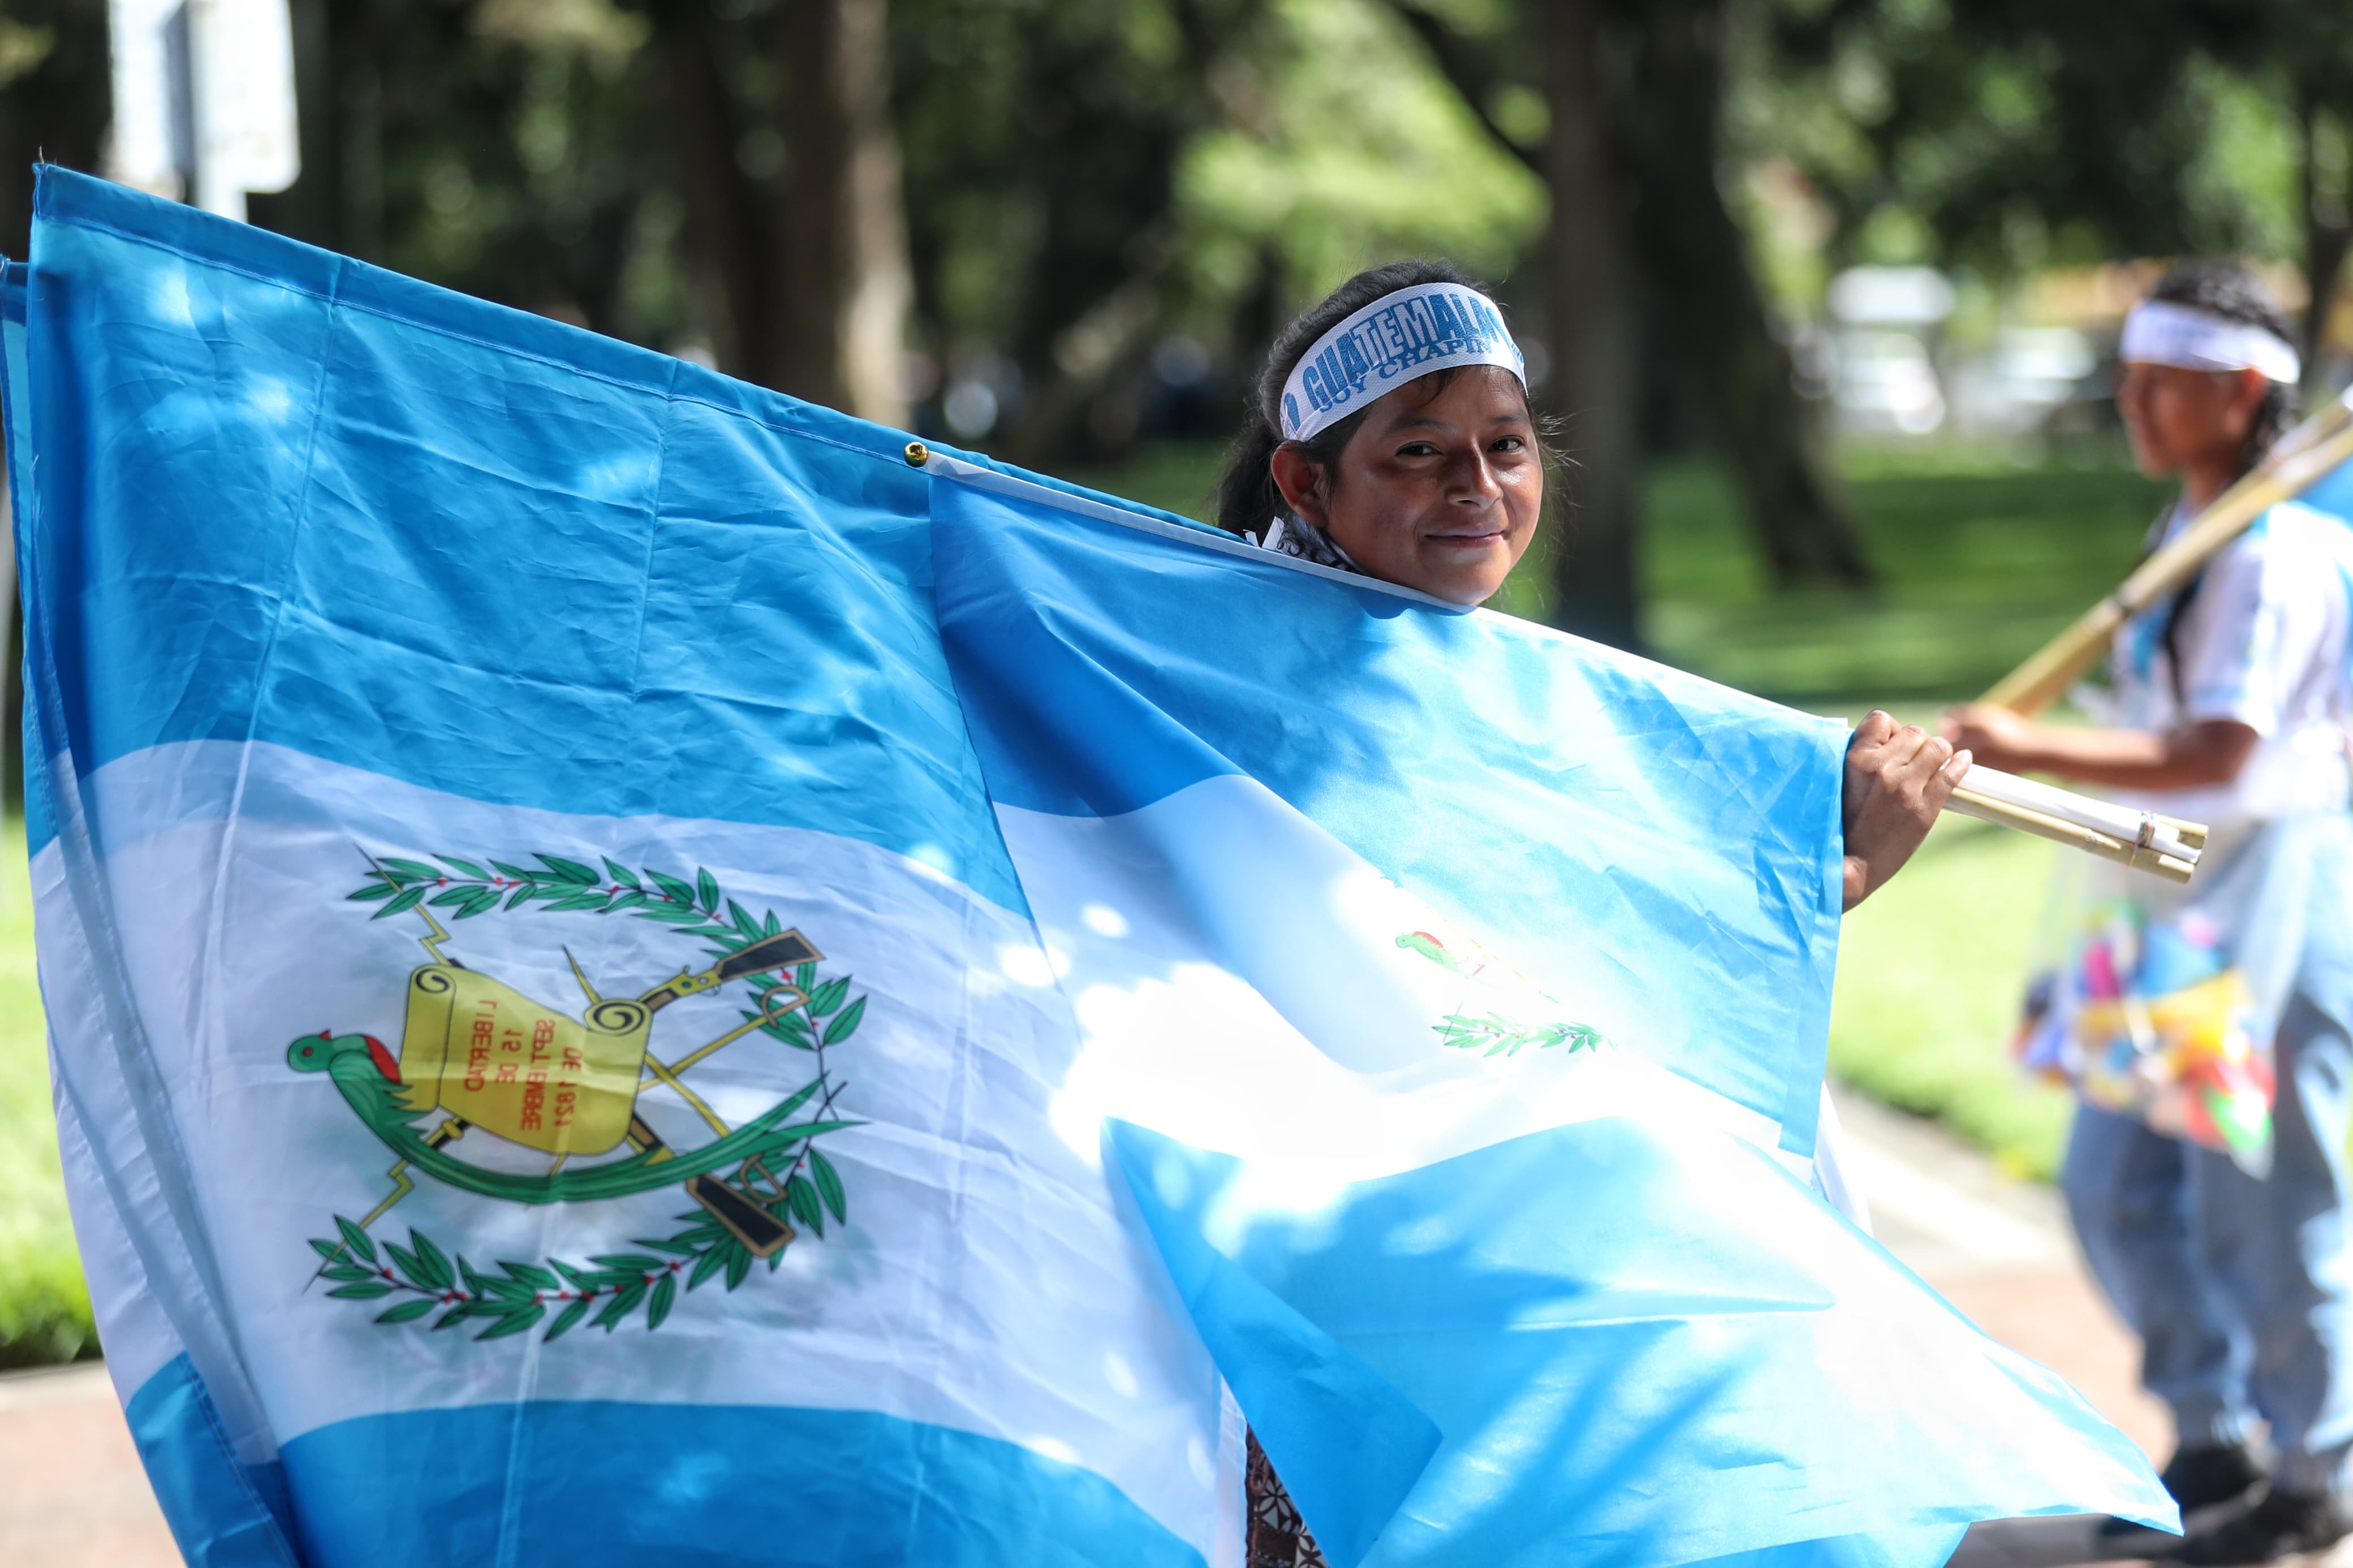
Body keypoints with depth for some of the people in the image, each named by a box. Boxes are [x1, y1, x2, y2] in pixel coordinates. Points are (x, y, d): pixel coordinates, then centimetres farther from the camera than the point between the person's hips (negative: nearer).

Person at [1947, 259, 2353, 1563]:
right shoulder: (2189, 532, 10)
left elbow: (2219, 755, -28)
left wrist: (2035, 753, -38)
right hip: (2176, 906, 9)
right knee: (2116, 1184, 12)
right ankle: (2212, 1432, 27)